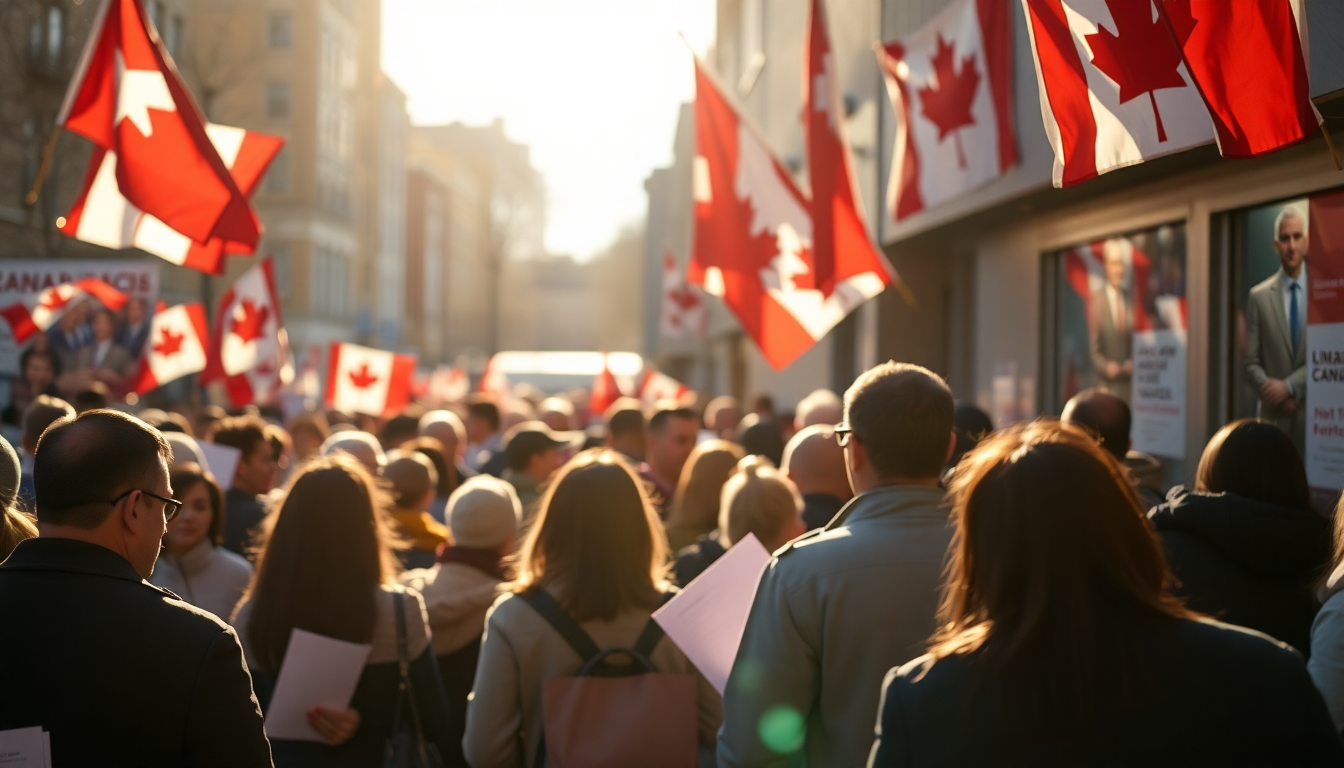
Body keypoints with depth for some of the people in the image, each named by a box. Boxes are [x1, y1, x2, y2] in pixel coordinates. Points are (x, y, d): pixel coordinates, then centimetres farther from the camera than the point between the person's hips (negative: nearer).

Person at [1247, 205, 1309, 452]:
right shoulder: (1259, 297, 5)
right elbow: (1252, 363, 4)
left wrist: (1290, 385, -12)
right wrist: (1275, 394, -12)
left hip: (1314, 413, 0)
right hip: (1273, 417, 1)